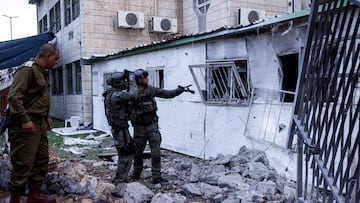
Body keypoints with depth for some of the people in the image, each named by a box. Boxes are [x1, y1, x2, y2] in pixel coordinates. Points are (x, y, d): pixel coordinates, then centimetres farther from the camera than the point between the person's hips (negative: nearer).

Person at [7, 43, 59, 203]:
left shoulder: (43, 72, 18)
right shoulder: (28, 69, -12)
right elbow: (14, 96, -20)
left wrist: (47, 117, 19)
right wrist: (25, 120, -24)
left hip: (39, 124, 10)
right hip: (26, 125, -10)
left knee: (42, 161, 13)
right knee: (23, 164, -6)